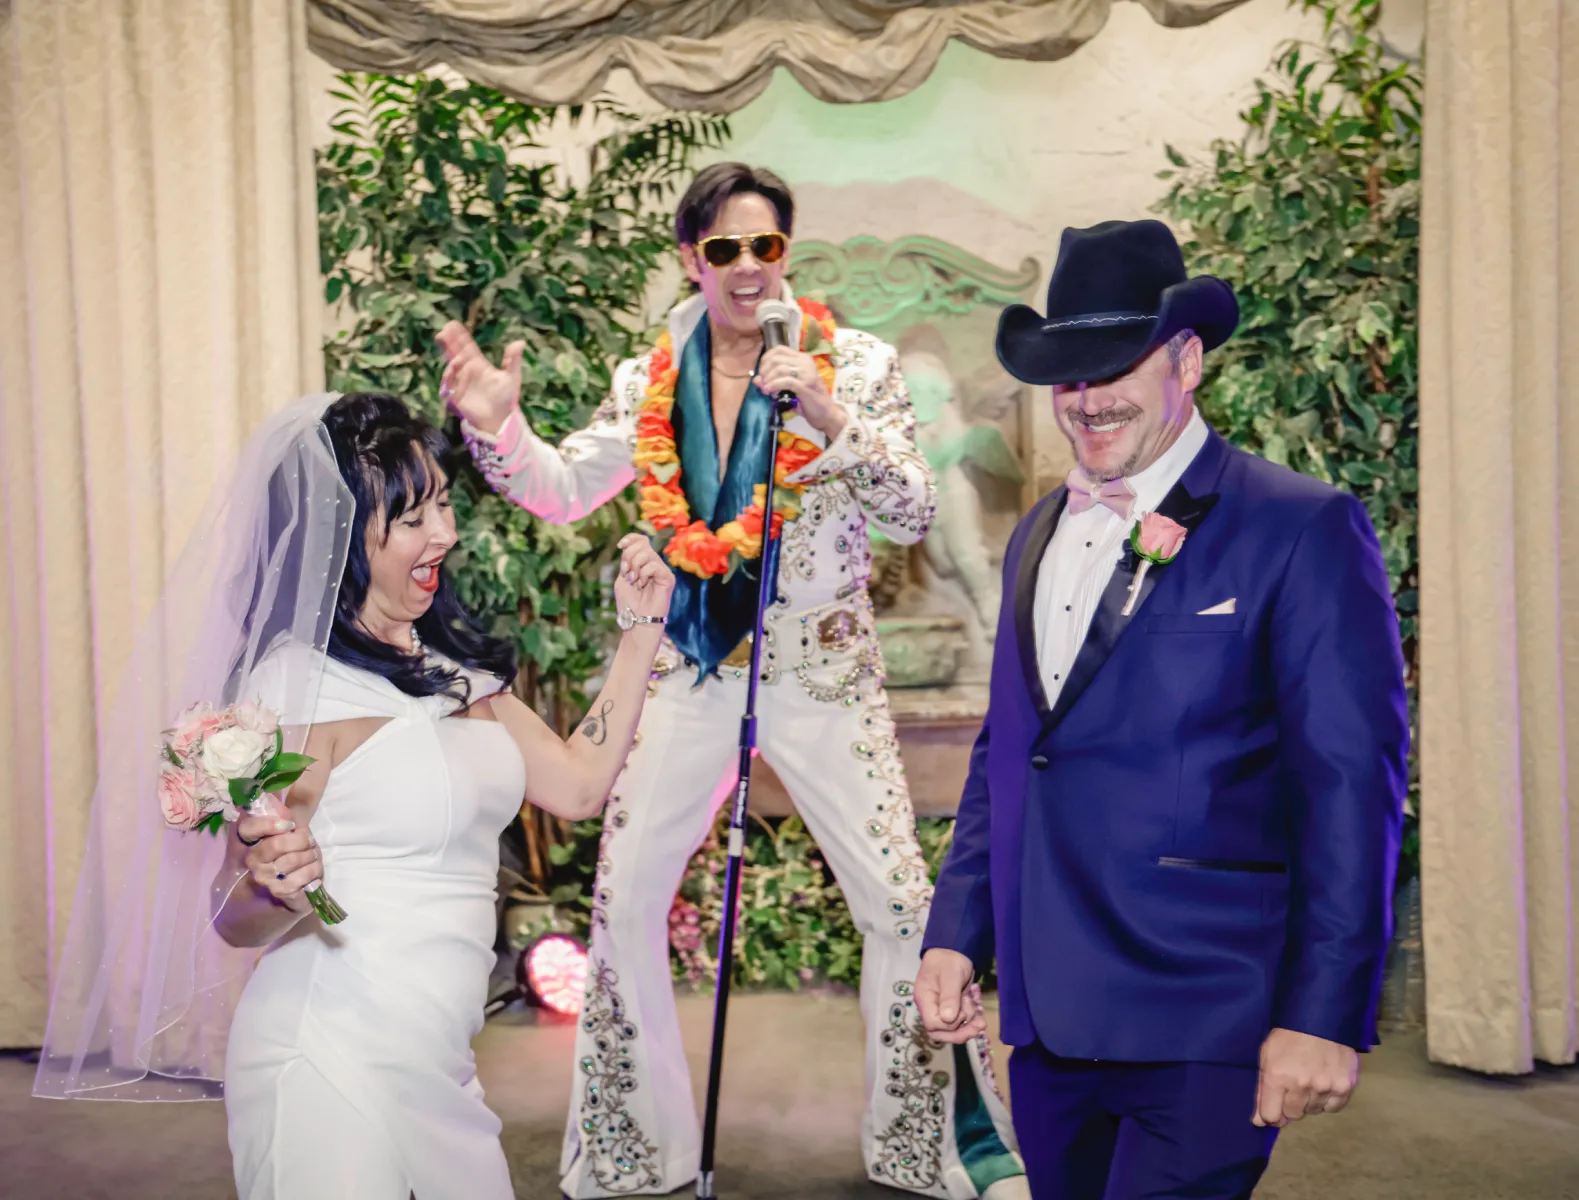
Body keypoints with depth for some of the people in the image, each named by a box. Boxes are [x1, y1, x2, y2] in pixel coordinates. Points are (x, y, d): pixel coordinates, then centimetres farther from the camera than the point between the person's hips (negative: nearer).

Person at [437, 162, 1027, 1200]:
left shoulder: (856, 366, -4)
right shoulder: (653, 382, 5)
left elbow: (914, 514, -12)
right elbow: (564, 491, 4)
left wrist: (833, 423, -26)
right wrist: (499, 425, -14)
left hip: (823, 674, -3)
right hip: (691, 673, 3)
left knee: (902, 905, -4)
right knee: (623, 902, 5)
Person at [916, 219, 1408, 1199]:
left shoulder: (1302, 529, -7)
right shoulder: (1038, 538, 13)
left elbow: (1353, 785, -11)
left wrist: (1324, 1014, -14)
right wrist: (955, 934, 10)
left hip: (1202, 1030, -6)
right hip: (1050, 1024, 6)